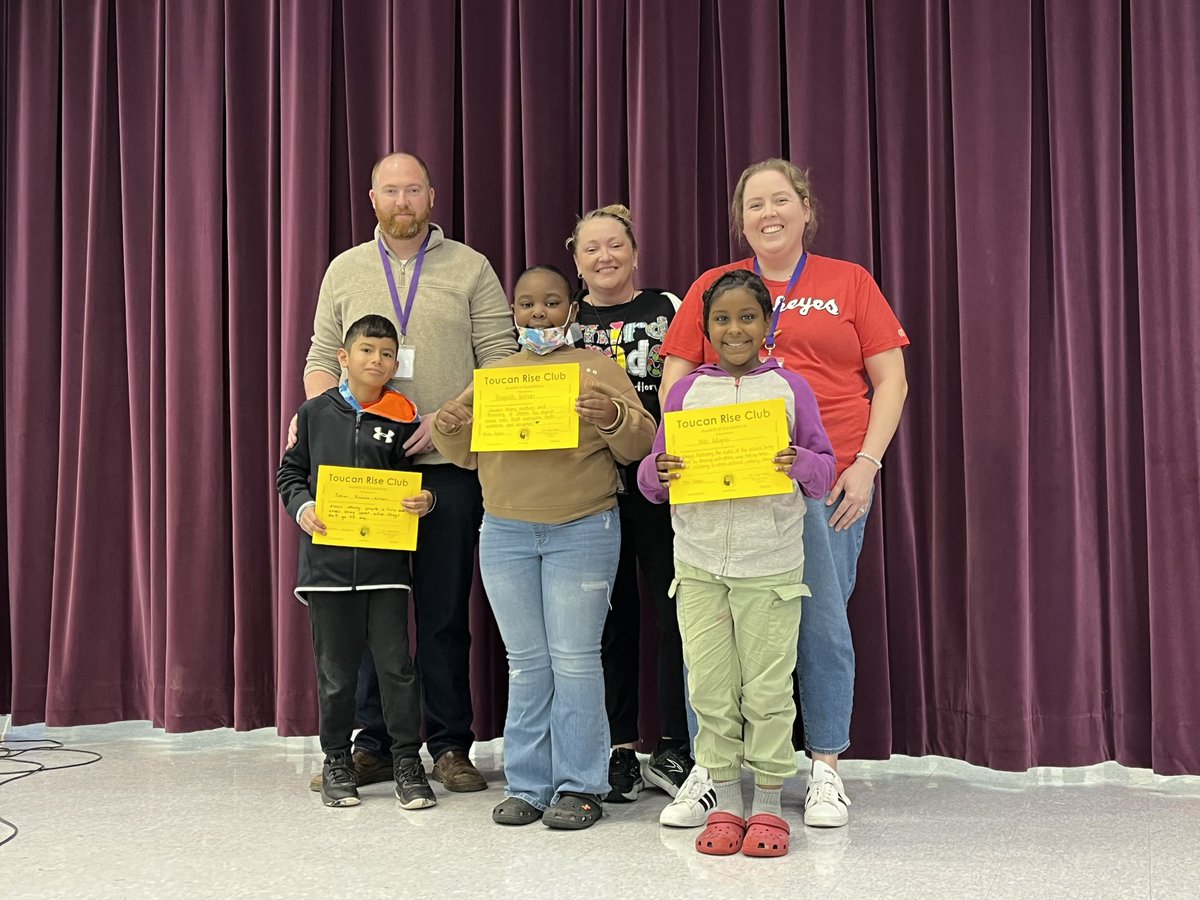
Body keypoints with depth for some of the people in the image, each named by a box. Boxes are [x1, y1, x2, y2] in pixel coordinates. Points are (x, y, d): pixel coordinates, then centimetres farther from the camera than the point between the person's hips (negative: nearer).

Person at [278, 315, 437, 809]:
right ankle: (336, 760, 24)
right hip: (327, 559, 1)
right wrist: (301, 507, -7)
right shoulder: (315, 412, 4)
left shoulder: (402, 417, 3)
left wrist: (425, 501, -12)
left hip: (385, 560, 0)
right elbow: (290, 471, 10)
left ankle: (407, 760, 11)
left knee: (396, 662, 0)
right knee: (336, 667, 9)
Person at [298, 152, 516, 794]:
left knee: (445, 610, 1)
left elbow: (499, 359, 0)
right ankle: (373, 744, 14)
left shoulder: (470, 269, 6)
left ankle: (450, 745, 10)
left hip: (448, 464, -2)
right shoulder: (345, 271, 14)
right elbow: (321, 359, 13)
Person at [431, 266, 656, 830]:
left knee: (574, 659, 0)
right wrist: (446, 429, -5)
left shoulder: (597, 368, 3)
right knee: (525, 662, 8)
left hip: (583, 532, -3)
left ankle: (580, 788, 7)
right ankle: (527, 784, 15)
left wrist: (615, 419, -24)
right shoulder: (492, 375, 13)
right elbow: (467, 454, 16)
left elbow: (638, 446, -3)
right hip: (505, 534, 3)